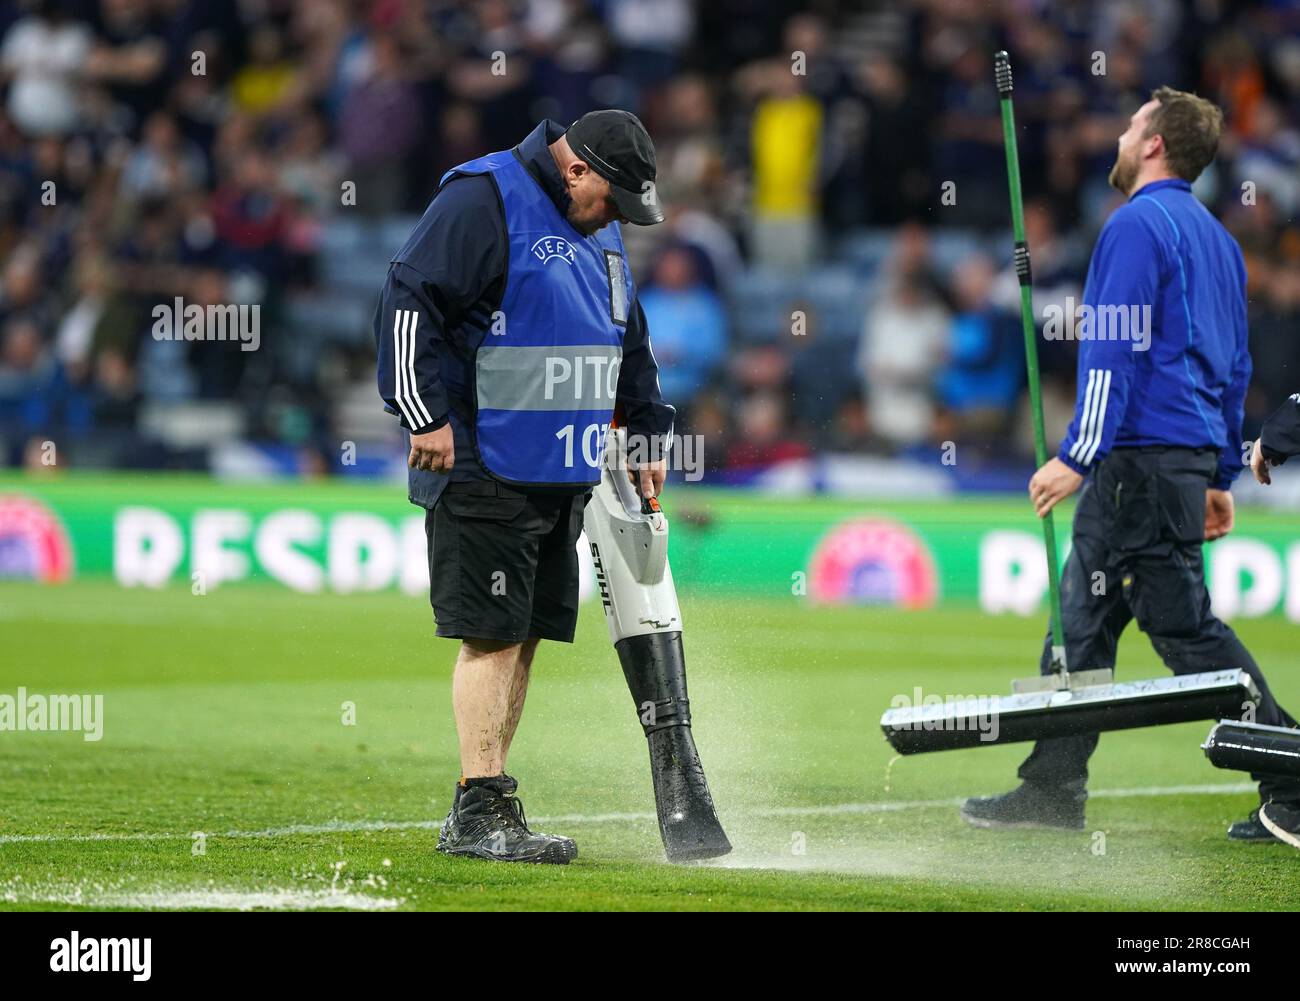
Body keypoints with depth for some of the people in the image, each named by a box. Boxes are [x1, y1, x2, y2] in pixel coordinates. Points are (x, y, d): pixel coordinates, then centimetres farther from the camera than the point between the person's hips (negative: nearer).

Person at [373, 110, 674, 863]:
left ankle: (488, 810, 13)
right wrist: (425, 414, -19)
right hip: (484, 471, -9)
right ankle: (479, 813, -9)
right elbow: (409, 300, -16)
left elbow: (630, 341, 30)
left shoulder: (601, 233, 17)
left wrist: (648, 431, 26)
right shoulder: (483, 201, -11)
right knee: (493, 634, -10)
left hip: (562, 480, 9)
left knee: (525, 637, 8)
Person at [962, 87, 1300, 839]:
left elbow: (1116, 348, -17)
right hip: (1191, 458, 9)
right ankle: (1053, 790, 13)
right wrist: (1220, 478, 23)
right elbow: (1236, 364, 21)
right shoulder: (1214, 236, 19)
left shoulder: (1137, 226, -10)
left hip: (1142, 458, -9)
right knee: (1083, 615, 12)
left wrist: (1080, 455, -18)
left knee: (1183, 623, -8)